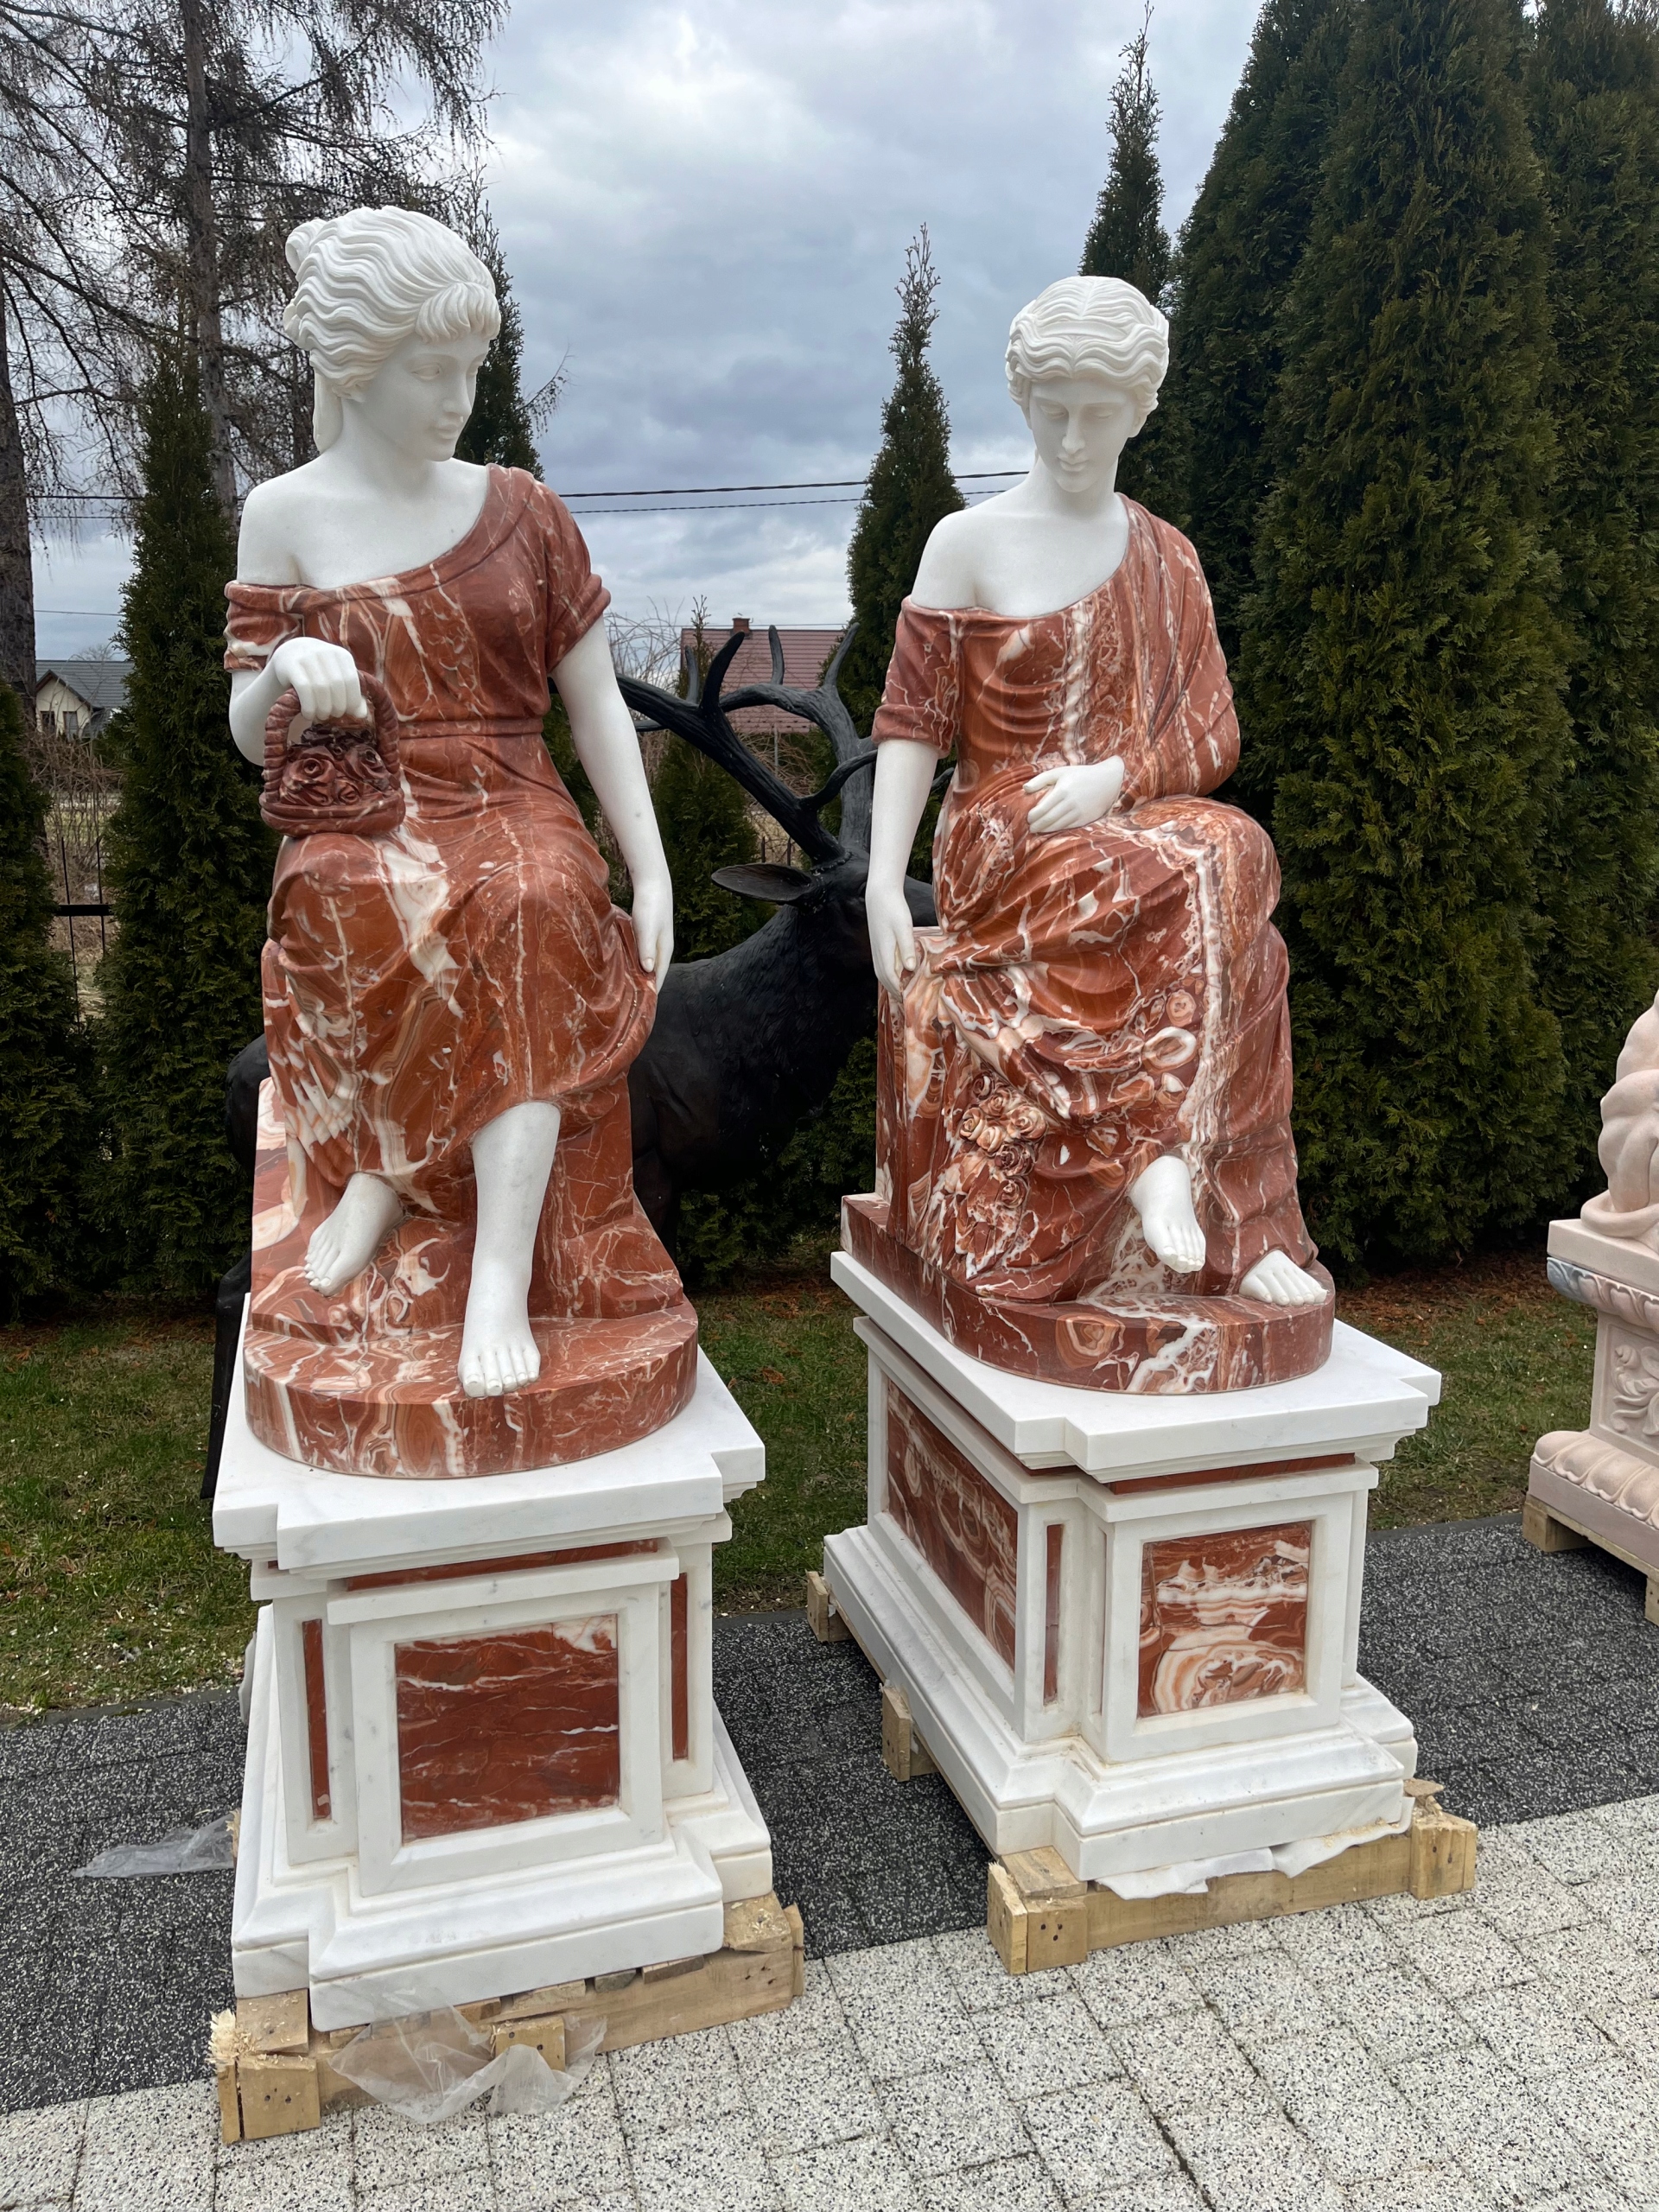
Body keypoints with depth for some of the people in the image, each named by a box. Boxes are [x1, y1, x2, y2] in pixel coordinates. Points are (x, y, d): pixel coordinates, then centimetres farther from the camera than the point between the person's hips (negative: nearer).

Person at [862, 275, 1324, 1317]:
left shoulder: (1167, 559, 14)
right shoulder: (969, 541, 3)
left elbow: (1211, 739, 8)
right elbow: (912, 724, -2)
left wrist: (1115, 778, -13)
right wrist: (884, 883, -13)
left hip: (1131, 826, 4)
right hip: (1000, 846, -3)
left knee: (1227, 850, -31)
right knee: (1202, 882, -31)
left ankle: (1164, 1165, -26)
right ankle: (1234, 1222, -27)